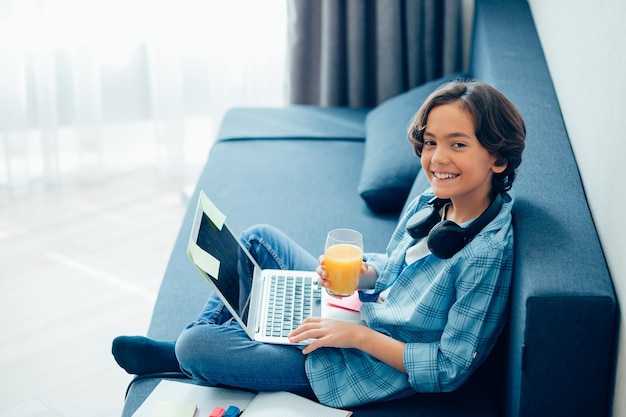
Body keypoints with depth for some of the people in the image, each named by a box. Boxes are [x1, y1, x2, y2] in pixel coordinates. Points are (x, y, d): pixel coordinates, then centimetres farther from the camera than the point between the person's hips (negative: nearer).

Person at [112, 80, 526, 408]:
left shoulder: (487, 253, -28)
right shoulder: (428, 203, -5)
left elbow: (450, 369, -24)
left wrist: (359, 335, -24)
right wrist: (358, 271, -10)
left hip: (367, 370, -8)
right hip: (357, 310, 8)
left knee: (192, 349, -11)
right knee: (259, 238, 15)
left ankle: (177, 353, 26)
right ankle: (204, 330, 25)